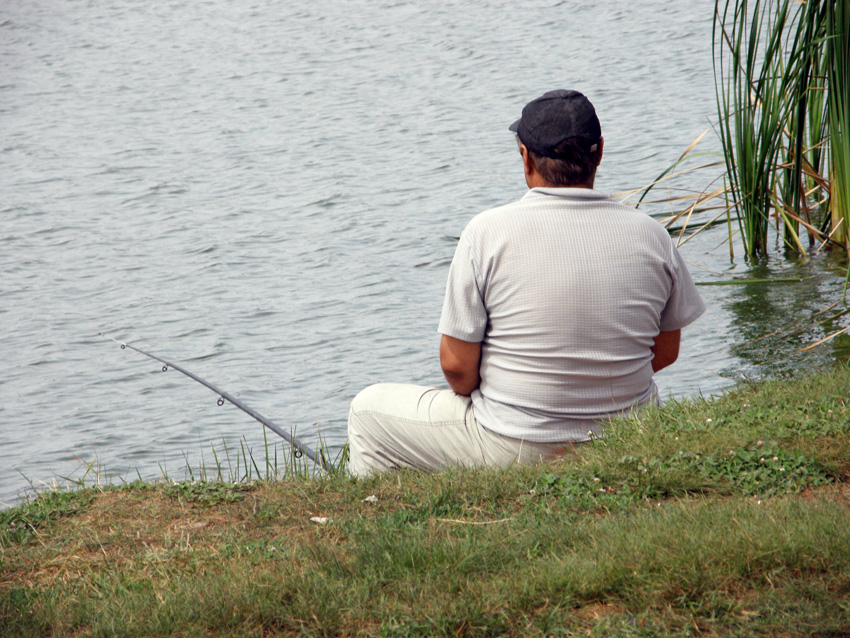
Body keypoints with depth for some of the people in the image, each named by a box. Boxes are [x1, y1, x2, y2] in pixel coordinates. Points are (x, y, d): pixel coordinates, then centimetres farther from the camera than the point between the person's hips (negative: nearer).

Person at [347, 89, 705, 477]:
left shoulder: (488, 232, -15)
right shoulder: (651, 237, -5)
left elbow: (456, 364, -12)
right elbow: (665, 352, 7)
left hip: (513, 450, -3)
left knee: (368, 411, 20)